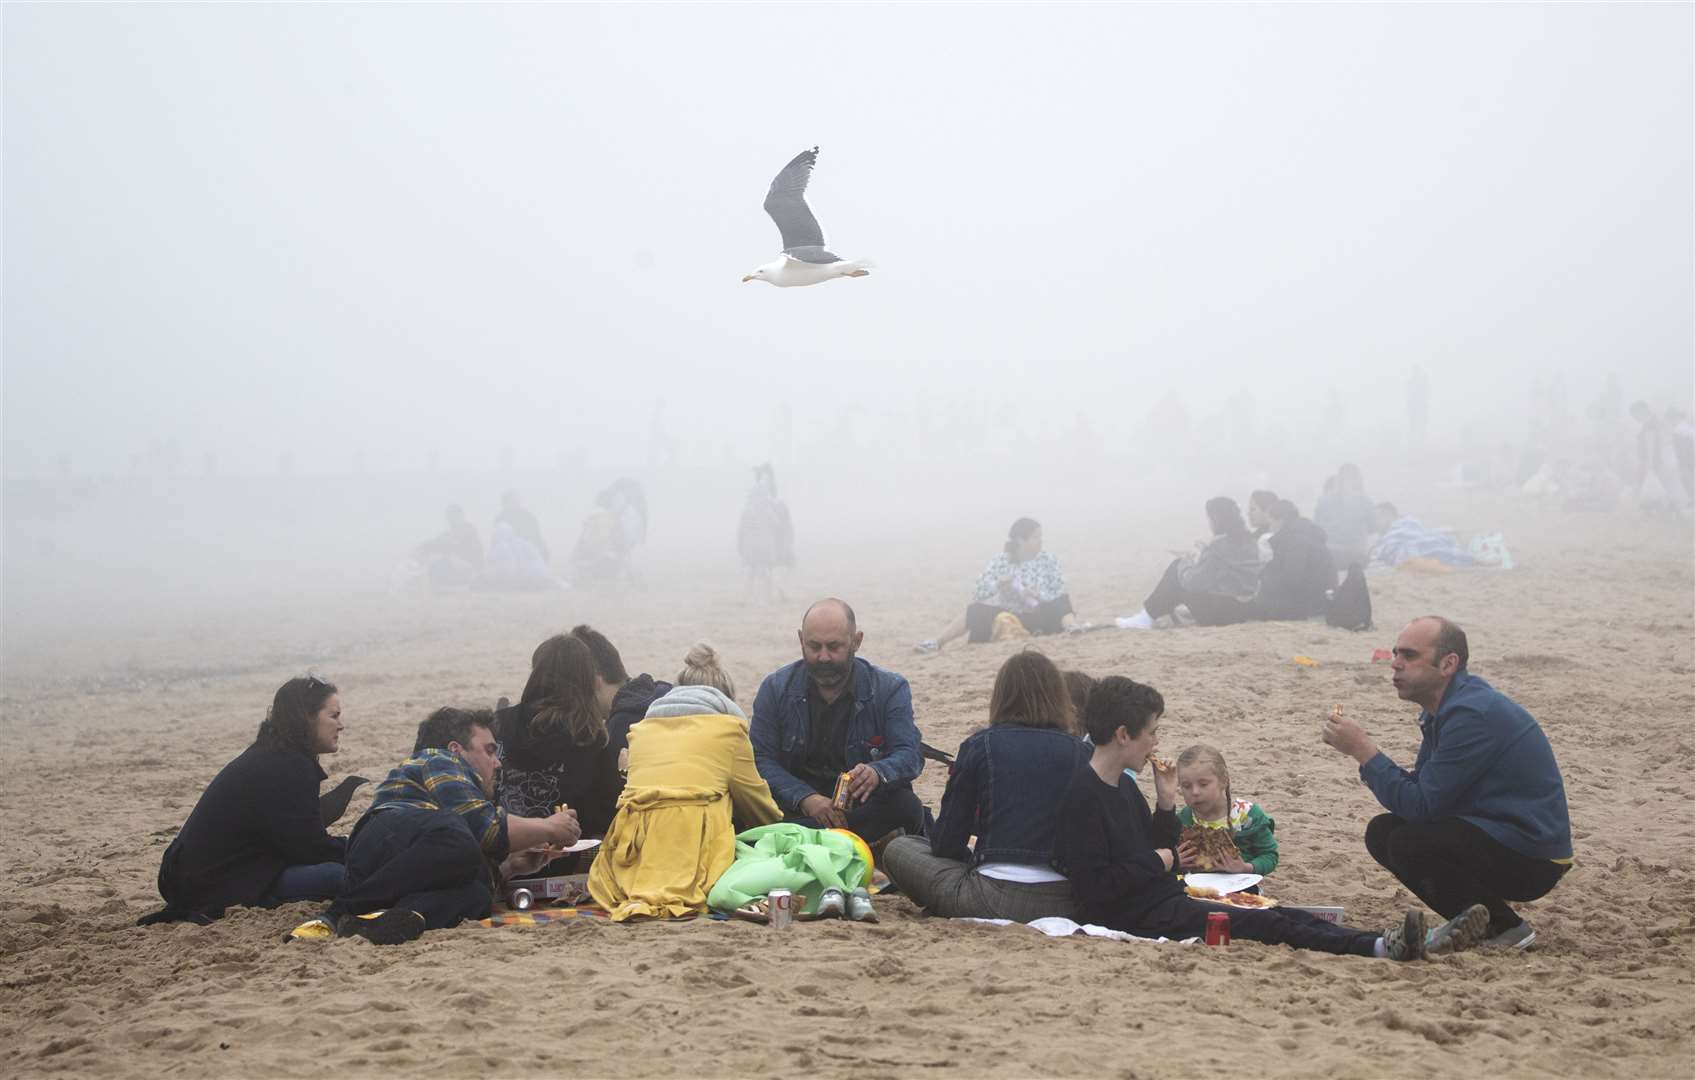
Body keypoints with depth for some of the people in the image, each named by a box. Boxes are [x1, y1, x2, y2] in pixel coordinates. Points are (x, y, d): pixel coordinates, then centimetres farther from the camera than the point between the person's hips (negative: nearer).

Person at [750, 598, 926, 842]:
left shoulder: (890, 689, -1)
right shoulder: (775, 688, 1)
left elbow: (909, 755, -11)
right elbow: (761, 759, -5)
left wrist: (878, 773, -36)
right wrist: (805, 799, -24)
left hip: (864, 803, -1)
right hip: (795, 802, 1)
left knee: (906, 807, -34)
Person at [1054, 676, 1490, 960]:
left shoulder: (1124, 785, 17)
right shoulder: (1083, 796, -16)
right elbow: (1093, 886, -23)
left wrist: (1165, 804, 6)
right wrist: (1155, 862, -9)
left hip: (1168, 900, 10)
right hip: (1137, 915, -10)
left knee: (1284, 917, -4)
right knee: (1271, 925, -22)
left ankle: (1419, 944, -15)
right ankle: (1385, 947, -33)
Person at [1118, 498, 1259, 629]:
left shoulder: (1217, 545, -21)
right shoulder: (1248, 539, 5)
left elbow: (1194, 582, -15)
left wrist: (1186, 563, 5)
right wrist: (1197, 561, 10)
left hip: (1221, 611, -8)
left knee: (1175, 575, 7)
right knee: (1178, 566, 16)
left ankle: (1147, 617, 16)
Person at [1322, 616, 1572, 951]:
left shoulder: (1472, 714, -23)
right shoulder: (1443, 708, 9)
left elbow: (1421, 805, -23)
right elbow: (1419, 787, 9)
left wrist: (1363, 749, -18)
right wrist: (1362, 751, -7)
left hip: (1533, 858, -10)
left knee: (1408, 842, -25)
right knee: (1381, 832, 5)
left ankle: (1505, 929, -8)